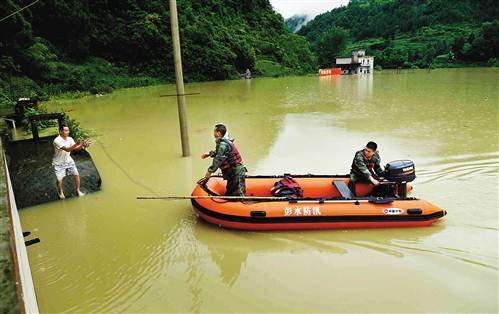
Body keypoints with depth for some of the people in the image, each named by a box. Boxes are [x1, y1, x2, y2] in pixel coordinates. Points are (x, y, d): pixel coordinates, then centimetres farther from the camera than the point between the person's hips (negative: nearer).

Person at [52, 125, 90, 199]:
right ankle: (60, 192, 32)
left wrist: (82, 145, -32)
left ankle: (78, 191, 20)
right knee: (59, 179, 2)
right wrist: (76, 144, -51)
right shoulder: (57, 140, -28)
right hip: (59, 163, -5)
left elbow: (76, 148, -11)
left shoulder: (70, 139, -8)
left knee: (76, 174, 1)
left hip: (68, 160, 5)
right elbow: (67, 149, -38)